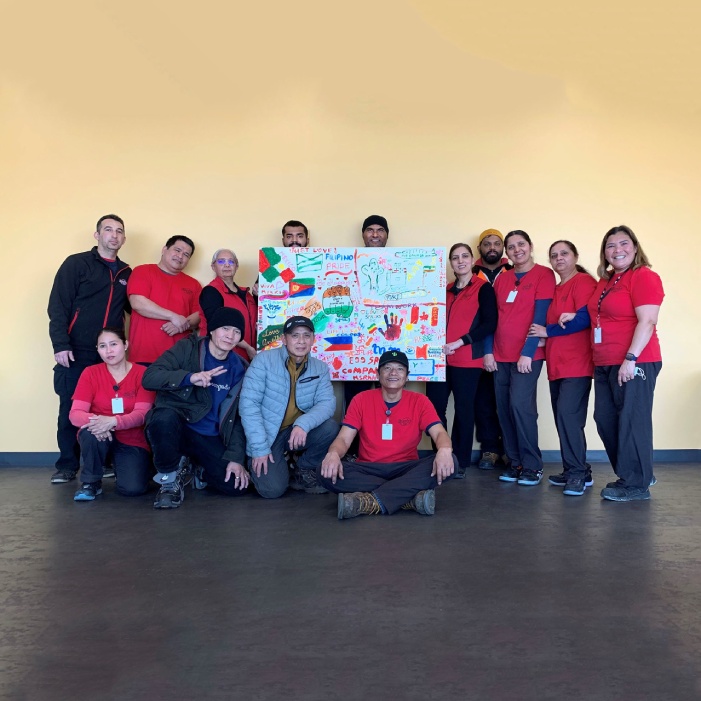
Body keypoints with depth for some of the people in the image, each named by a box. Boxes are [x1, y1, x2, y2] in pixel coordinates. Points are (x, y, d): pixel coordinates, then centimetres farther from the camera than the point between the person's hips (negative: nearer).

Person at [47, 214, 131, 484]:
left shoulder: (126, 273, 14)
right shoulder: (76, 264, 1)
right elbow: (57, 306, -5)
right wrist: (60, 344, -14)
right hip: (77, 352, -3)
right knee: (70, 410, 2)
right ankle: (67, 465, 13)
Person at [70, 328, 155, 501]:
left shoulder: (142, 373, -8)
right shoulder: (90, 373, -4)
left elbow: (142, 414, -17)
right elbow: (75, 413, -12)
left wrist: (113, 421, -36)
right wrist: (94, 421, -36)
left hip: (132, 441, -1)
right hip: (99, 439, 1)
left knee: (133, 488, -21)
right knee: (93, 431, -34)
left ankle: (122, 467, 18)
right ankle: (90, 482, -8)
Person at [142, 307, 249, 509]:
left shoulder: (240, 369, 6)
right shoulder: (187, 348, -4)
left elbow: (240, 418, 7)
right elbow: (149, 377, -16)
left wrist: (236, 457, -3)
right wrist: (190, 377, -31)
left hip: (211, 439, 3)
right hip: (176, 426, -3)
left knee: (235, 485, -17)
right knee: (165, 416, -38)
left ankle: (198, 469, 18)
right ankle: (170, 480, -10)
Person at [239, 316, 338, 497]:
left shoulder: (320, 369, 0)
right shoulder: (264, 360, -12)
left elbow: (327, 402, -12)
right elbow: (249, 403, -16)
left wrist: (303, 424, -33)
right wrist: (260, 448, -20)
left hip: (298, 432, 4)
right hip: (267, 434, -3)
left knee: (330, 427, -24)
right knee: (273, 489, -21)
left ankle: (304, 471, 3)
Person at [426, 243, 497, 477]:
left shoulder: (483, 288, -1)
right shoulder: (446, 290, 17)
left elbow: (490, 324, -10)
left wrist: (459, 343, -16)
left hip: (467, 359, -5)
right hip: (440, 358, 5)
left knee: (463, 409, 2)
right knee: (434, 407, 2)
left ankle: (461, 461, 14)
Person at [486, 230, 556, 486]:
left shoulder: (543, 275, -2)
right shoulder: (502, 278, 13)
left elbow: (540, 316, -9)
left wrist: (527, 352, -15)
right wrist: (488, 351, 4)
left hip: (527, 356, -5)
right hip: (500, 356, 5)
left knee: (520, 404, -14)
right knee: (504, 409, 4)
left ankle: (532, 465, -1)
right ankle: (515, 462, 15)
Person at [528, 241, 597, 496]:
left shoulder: (584, 282, -6)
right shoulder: (556, 290, 19)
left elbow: (585, 320, -17)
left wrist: (547, 331, -10)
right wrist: (561, 320, -4)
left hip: (577, 363, -9)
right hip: (557, 364, 9)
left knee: (568, 415, -14)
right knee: (563, 417, 9)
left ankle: (578, 473, -5)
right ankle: (574, 471, 17)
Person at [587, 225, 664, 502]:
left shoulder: (644, 277, -8)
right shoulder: (605, 282, 17)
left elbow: (647, 322, -17)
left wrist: (630, 359, -22)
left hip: (633, 363, -9)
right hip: (605, 365, 9)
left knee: (631, 422, -2)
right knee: (605, 420, 12)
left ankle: (636, 484, 11)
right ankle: (636, 474, 27)